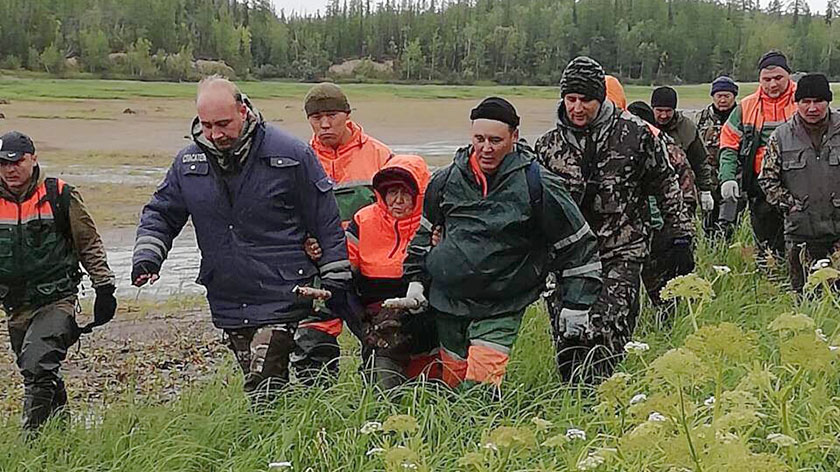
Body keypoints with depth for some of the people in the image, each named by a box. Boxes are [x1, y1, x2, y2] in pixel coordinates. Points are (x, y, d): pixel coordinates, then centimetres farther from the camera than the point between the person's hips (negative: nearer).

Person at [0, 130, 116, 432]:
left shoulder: (60, 196, -5)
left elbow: (90, 244, 2)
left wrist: (104, 288, -1)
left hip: (58, 301, -5)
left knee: (37, 365, -21)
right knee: (36, 374, 13)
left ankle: (33, 436, -16)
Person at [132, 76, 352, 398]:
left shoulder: (291, 155, -7)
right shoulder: (188, 163, 6)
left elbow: (327, 222, -1)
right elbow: (161, 213, 18)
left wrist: (335, 281, -1)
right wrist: (147, 254, 0)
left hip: (283, 298, -5)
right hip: (228, 305, 5)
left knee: (264, 394, -14)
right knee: (254, 387, 12)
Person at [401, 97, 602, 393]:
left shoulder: (537, 185, -10)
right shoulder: (447, 179, 2)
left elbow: (578, 244, -3)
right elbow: (425, 231, 20)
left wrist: (576, 303, -4)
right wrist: (416, 278, 15)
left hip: (501, 311, -4)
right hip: (446, 301, 5)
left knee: (479, 389, -17)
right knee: (451, 386, 12)